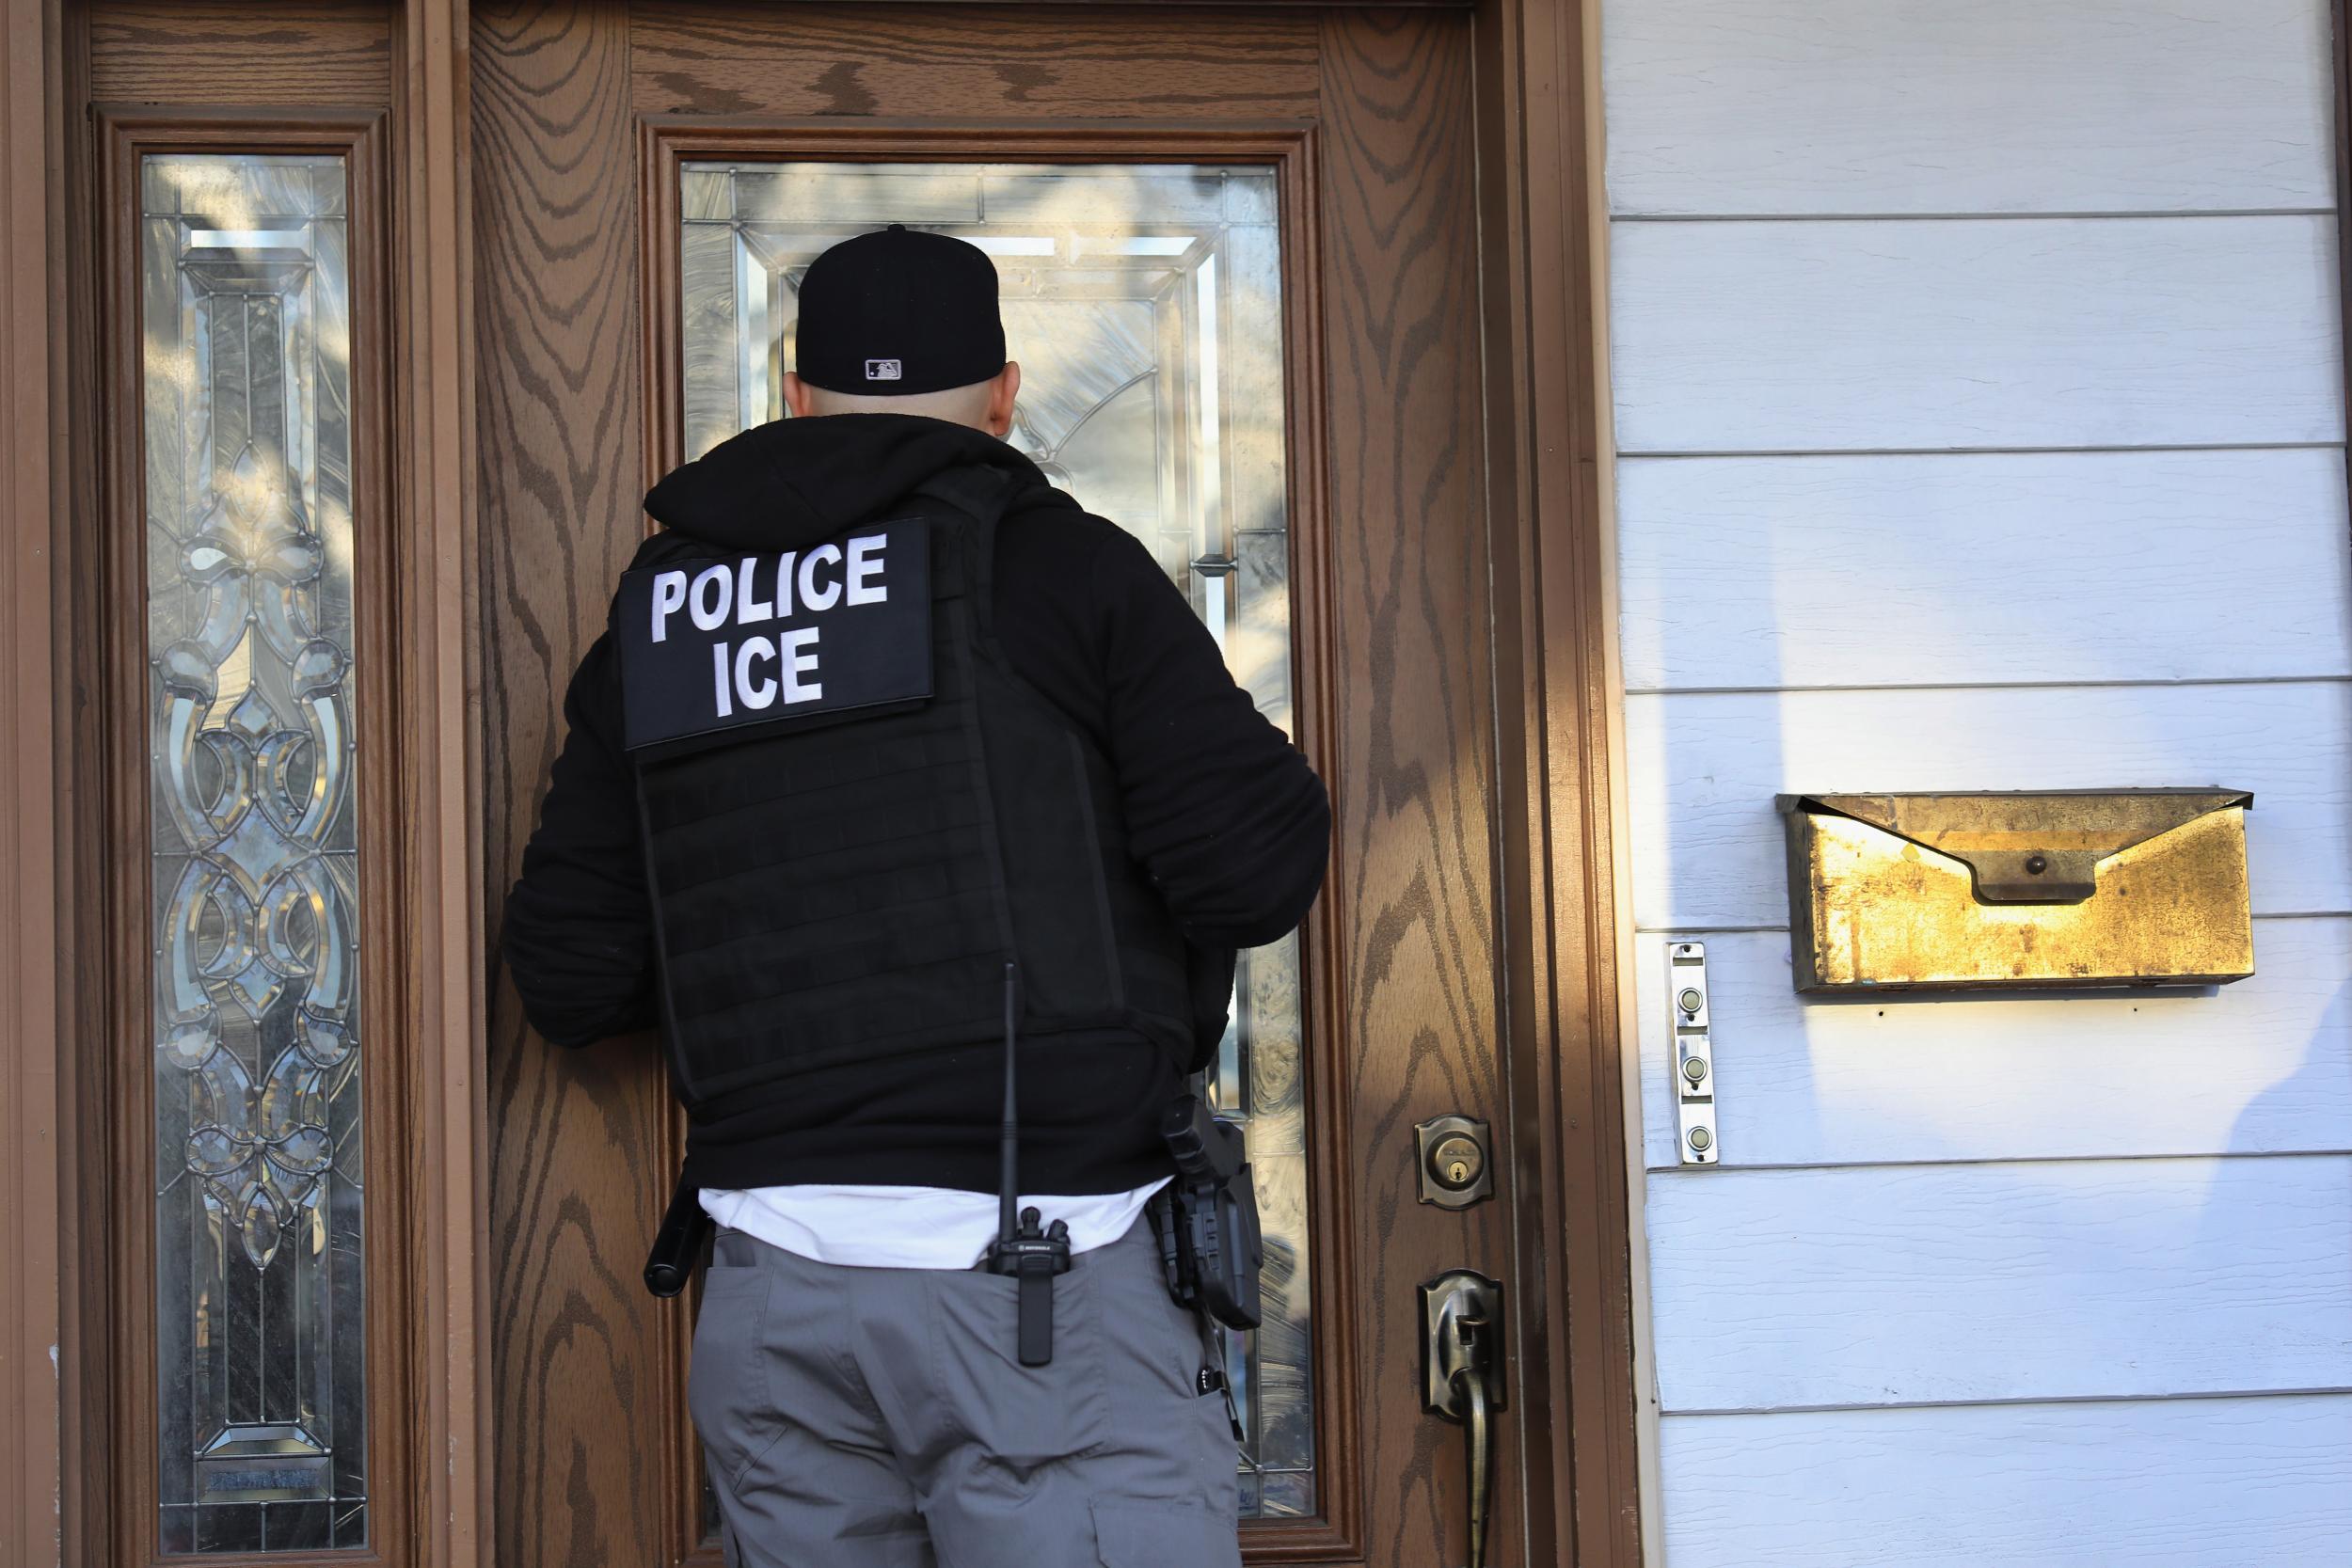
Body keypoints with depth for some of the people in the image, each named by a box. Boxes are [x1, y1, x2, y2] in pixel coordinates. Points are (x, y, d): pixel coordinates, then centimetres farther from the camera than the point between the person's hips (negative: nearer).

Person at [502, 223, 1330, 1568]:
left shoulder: (657, 616, 12)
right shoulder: (1057, 563, -2)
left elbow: (570, 978, 12)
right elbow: (1259, 867, -9)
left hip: (772, 1293, 5)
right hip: (1040, 1287, -5)